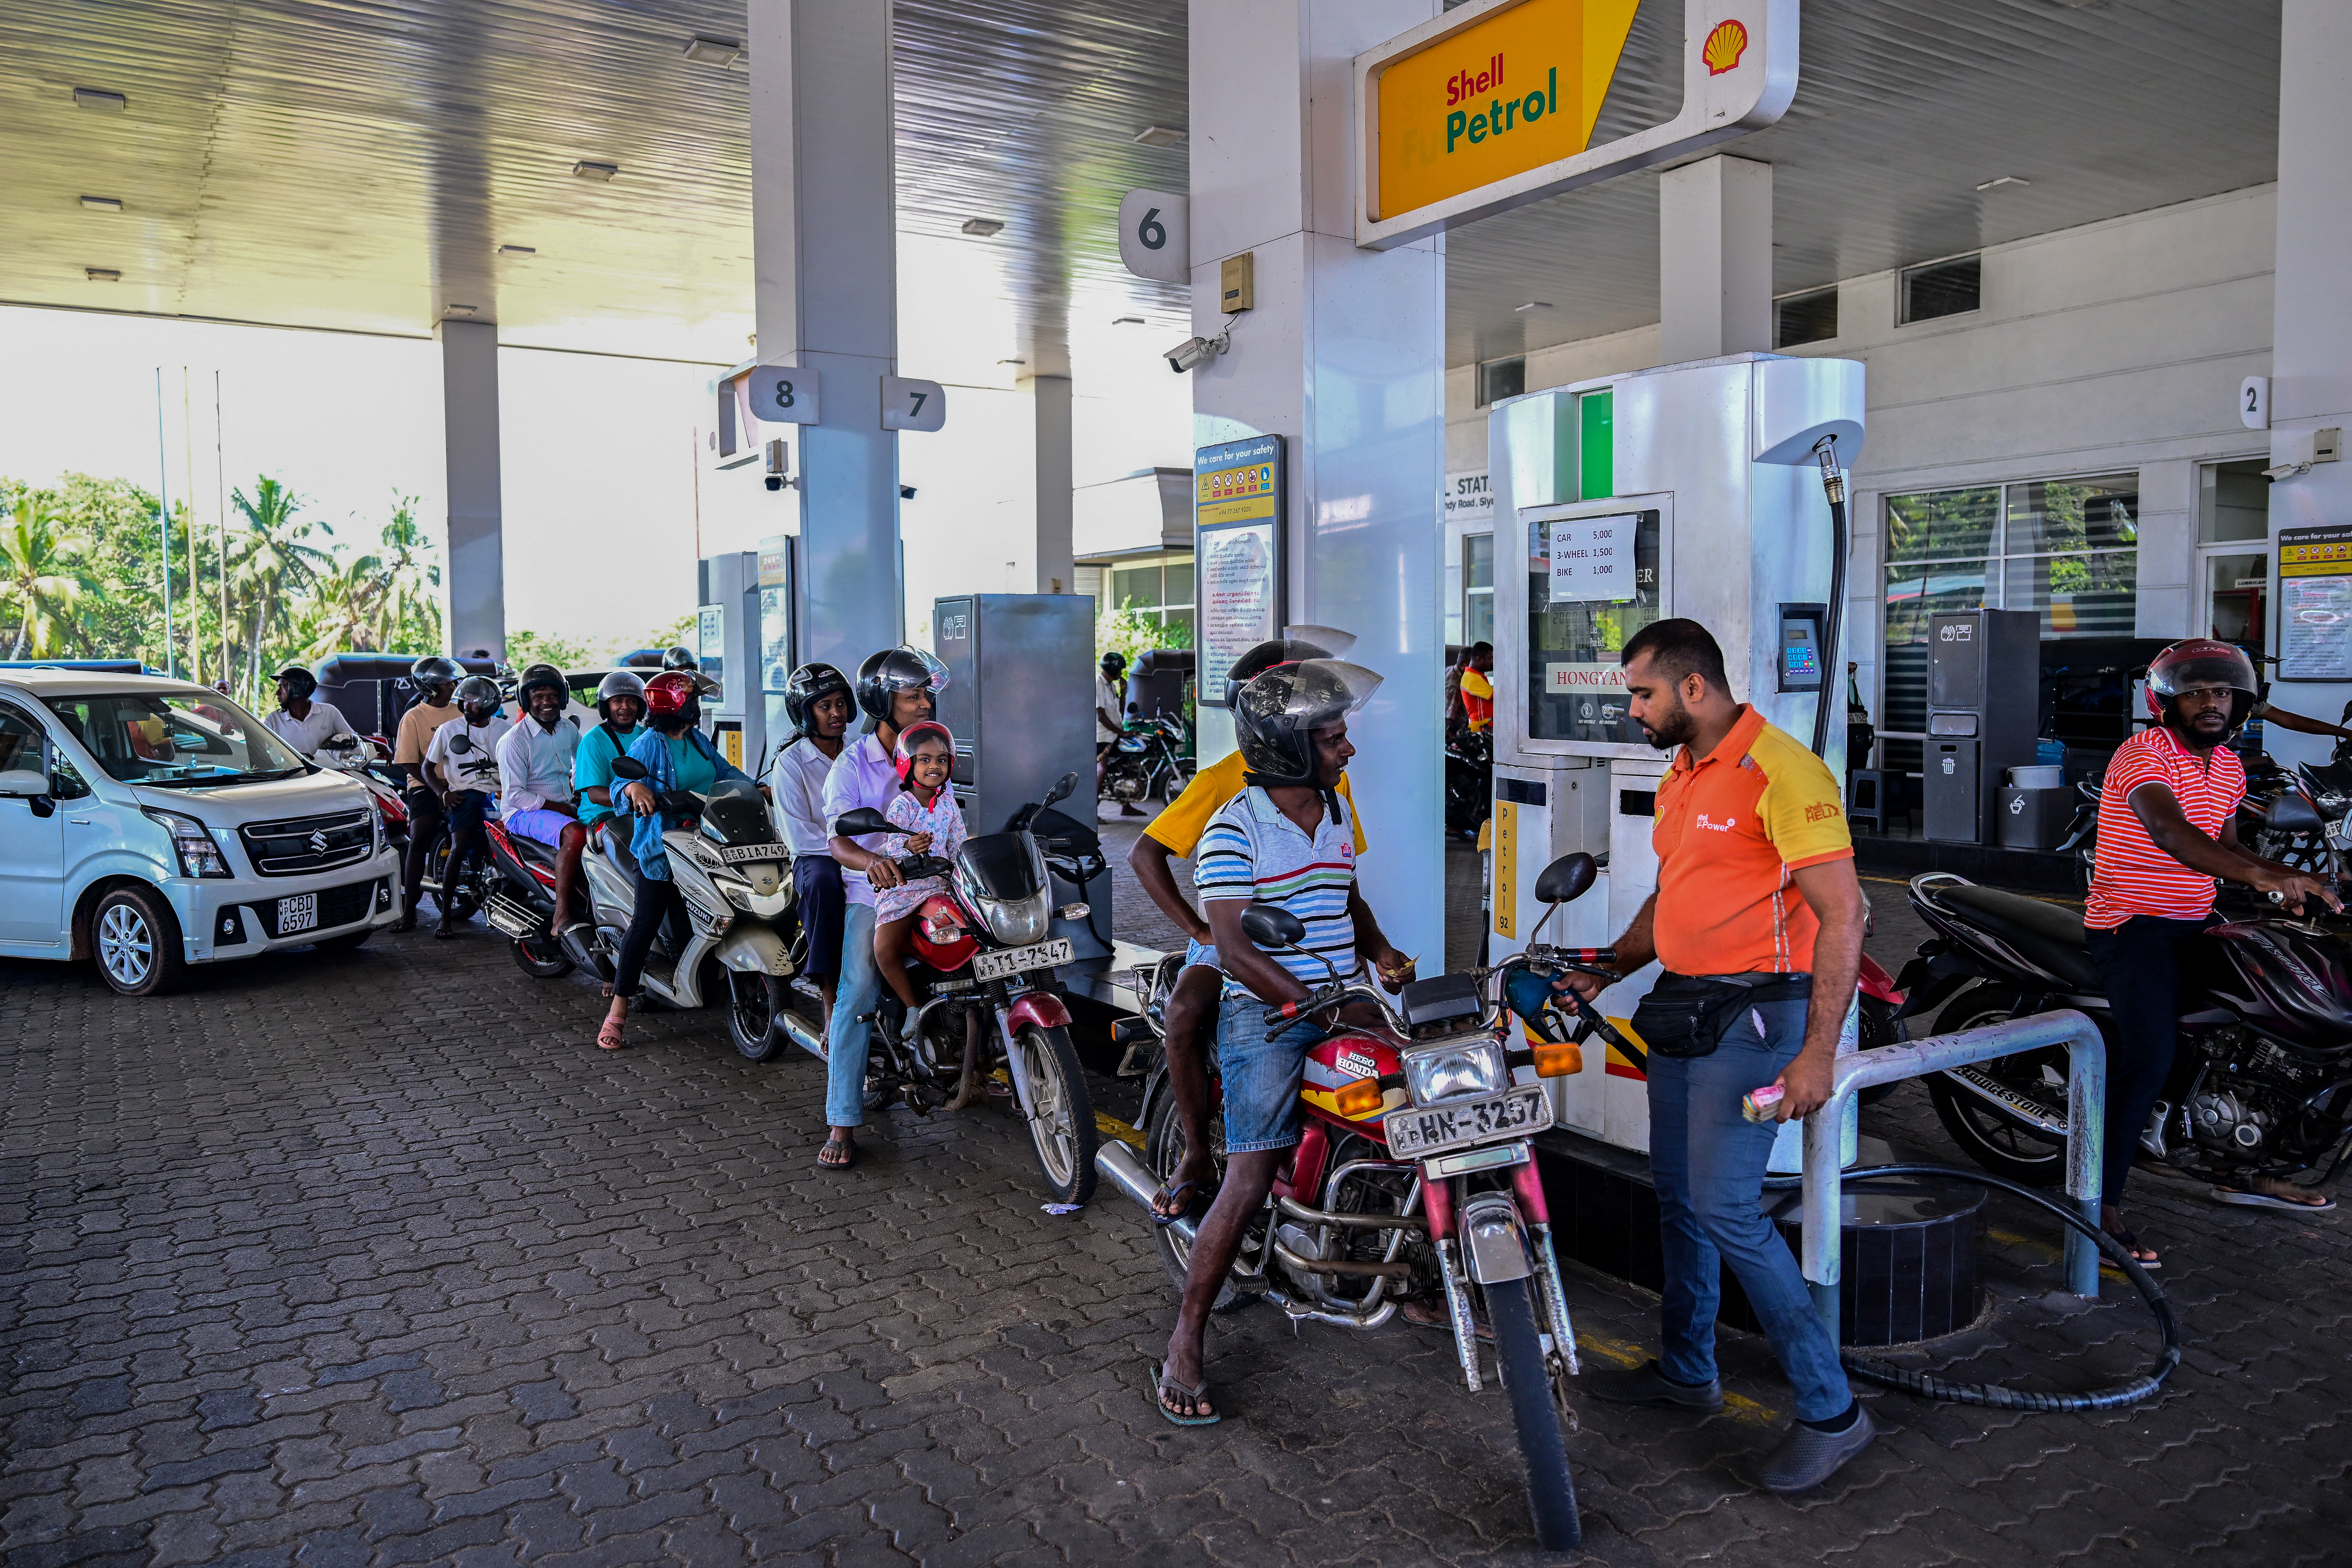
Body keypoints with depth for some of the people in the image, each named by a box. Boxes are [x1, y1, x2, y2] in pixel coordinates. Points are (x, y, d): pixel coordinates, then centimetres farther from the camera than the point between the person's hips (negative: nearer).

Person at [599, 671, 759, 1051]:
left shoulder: (698, 741, 13)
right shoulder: (649, 745, -9)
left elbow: (724, 770, 22)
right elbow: (620, 782, -16)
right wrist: (634, 788, -39)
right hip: (661, 848, -7)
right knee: (646, 924, -9)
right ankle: (618, 1008, -6)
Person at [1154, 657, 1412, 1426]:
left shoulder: (1338, 814, 13)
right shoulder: (1234, 830, -11)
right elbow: (1236, 951, -18)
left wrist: (1380, 951, 7)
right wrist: (1327, 1009, -24)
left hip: (1343, 1006, 7)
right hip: (1264, 1017, -7)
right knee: (1251, 1180, -14)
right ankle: (1185, 1344, -2)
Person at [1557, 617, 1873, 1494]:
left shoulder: (1781, 772, -16)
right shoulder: (1679, 780, 14)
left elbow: (1843, 916, -19)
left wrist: (1816, 1054, -23)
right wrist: (1604, 972, 16)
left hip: (1751, 1017, -9)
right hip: (1680, 1008, 9)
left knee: (1726, 1209, -10)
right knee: (1678, 1198, 16)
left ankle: (1831, 1410, 3)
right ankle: (1686, 1372, 32)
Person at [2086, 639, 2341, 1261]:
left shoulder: (2229, 766, 11)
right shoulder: (2143, 754, -17)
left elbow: (2223, 844, 21)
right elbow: (2168, 831, -34)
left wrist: (2292, 880, 4)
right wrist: (2259, 875, -47)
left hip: (2198, 921, 9)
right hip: (2133, 923, -9)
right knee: (2149, 1056, -24)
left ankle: (2248, 1170, 26)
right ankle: (2102, 1205, -18)